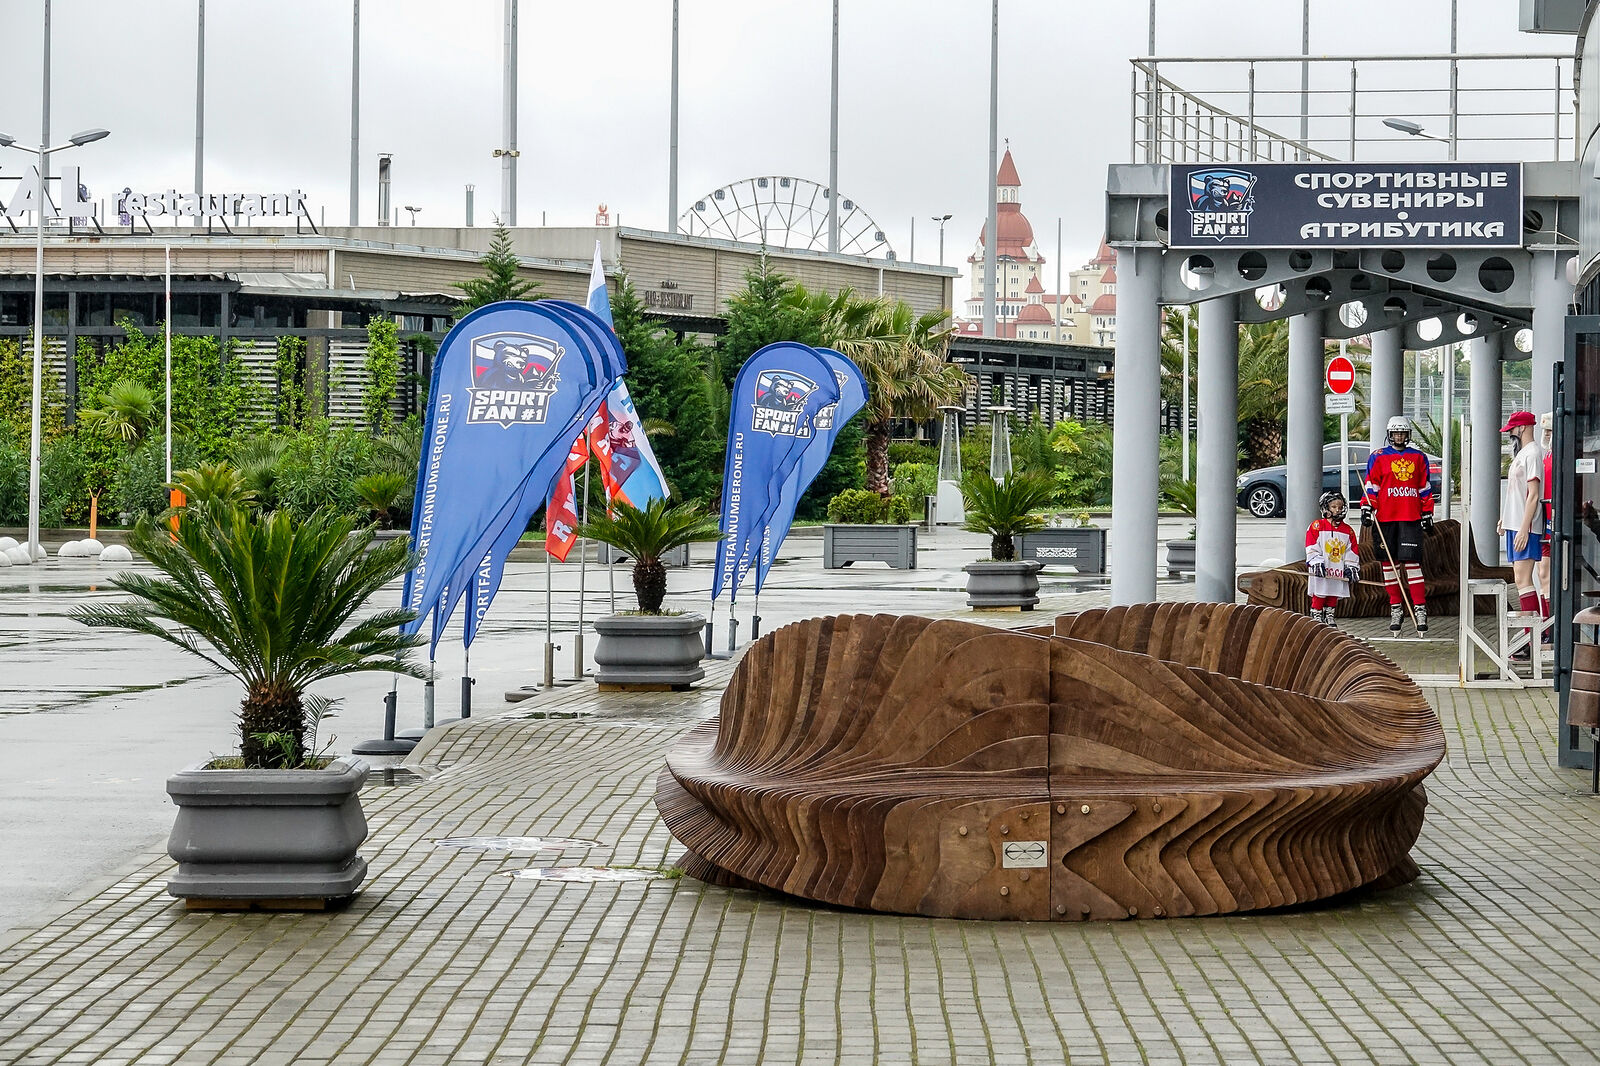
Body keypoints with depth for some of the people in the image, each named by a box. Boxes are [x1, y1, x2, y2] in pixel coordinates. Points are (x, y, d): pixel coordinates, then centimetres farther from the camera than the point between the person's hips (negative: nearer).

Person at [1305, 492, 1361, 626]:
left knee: (1334, 597, 8)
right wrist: (1317, 563, -16)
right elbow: (1312, 548, -7)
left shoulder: (1348, 530, 11)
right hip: (1321, 571, -4)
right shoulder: (1317, 526, -1)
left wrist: (1351, 567, 5)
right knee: (1319, 596, -2)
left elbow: (1352, 551, 13)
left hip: (1339, 572, 4)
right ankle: (1316, 617, 7)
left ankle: (1329, 618, 19)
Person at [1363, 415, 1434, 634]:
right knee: (1389, 563, 3)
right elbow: (1371, 485, 5)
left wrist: (1427, 515, 13)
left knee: (1412, 562, -9)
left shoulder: (1419, 458, 12)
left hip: (1411, 518, 0)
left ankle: (1420, 609, -8)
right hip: (1385, 518, 0)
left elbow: (1425, 488, 15)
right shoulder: (1378, 458, 8)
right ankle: (1396, 609, 12)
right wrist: (1366, 508, -7)